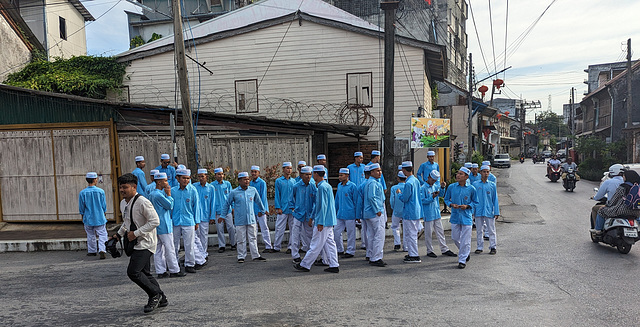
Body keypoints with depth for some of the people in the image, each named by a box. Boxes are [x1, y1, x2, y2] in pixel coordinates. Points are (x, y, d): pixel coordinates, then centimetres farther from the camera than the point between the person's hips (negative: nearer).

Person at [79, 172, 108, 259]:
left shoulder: (82, 193, -8)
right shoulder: (100, 191, -9)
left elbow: (81, 208, 0)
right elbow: (104, 206, 0)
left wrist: (83, 218, 14)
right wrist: (104, 215, 15)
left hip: (88, 219, 1)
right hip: (100, 218, -1)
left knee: (90, 236, 16)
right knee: (102, 234, 4)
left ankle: (92, 251, 28)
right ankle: (102, 250, -12)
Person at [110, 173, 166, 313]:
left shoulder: (142, 202, -19)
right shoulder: (123, 203, 10)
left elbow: (155, 221, -23)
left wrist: (136, 233, -21)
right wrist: (119, 234, 15)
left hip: (146, 243, -9)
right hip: (136, 243, 9)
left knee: (133, 272, -14)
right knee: (144, 273, 13)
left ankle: (155, 294, 4)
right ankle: (161, 299, 25)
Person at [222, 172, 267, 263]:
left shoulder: (253, 190, 4)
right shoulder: (234, 192, -4)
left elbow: (258, 201, 20)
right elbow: (227, 204, 7)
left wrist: (262, 211, 30)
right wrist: (223, 215, 10)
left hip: (251, 219, 2)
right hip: (240, 221, -2)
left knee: (253, 238, 7)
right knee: (241, 240, 5)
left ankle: (255, 256, 14)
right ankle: (241, 257, 15)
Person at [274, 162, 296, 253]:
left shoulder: (293, 181, 10)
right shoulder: (278, 181, 3)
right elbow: (277, 195, 1)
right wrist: (278, 207, -6)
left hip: (293, 208, 3)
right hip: (283, 209, -3)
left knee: (292, 228, 6)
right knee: (280, 228, -3)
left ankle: (290, 247, 14)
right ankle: (276, 247, 7)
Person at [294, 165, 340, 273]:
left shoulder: (322, 187, -15)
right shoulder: (327, 186, 15)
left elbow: (323, 206, -20)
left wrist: (320, 222, -19)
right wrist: (313, 217, 27)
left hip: (323, 221, -10)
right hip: (329, 221, 10)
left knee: (316, 245, -1)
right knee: (329, 243, 10)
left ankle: (305, 265, 7)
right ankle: (334, 265, 12)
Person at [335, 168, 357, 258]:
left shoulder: (352, 186, -8)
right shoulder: (339, 185, 11)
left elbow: (356, 201, -7)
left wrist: (357, 214, -7)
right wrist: (335, 211, 18)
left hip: (349, 214, -7)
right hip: (340, 215, 7)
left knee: (350, 234, 3)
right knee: (336, 232, 9)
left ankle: (350, 251, 14)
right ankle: (340, 250, 23)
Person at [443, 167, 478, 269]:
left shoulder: (471, 189, -5)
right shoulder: (451, 187, -1)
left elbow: (475, 202, 6)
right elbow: (446, 199, 10)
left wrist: (467, 206, -11)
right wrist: (451, 204, -9)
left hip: (466, 217, -2)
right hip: (455, 216, 3)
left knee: (465, 240, -1)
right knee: (455, 238, 12)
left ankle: (462, 260, 10)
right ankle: (465, 252, 39)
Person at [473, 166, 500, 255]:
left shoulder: (492, 185, 3)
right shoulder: (475, 184, 2)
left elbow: (495, 199, 6)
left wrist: (497, 212, 2)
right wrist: (472, 211, 3)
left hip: (489, 211, 0)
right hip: (478, 211, 0)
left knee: (491, 230, 5)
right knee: (479, 230, 8)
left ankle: (492, 247, 14)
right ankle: (479, 247, 17)